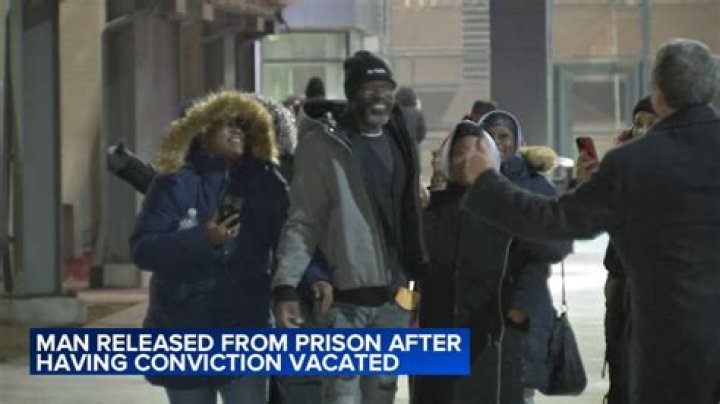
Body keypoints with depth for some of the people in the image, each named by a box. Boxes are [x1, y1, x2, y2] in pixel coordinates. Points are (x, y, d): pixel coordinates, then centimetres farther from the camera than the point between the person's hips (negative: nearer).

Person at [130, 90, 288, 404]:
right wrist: (203, 239, -23)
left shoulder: (263, 183, 7)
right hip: (185, 334, -1)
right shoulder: (176, 183, -3)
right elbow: (143, 249, -11)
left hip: (245, 331, 2)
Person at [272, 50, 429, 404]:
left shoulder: (399, 139, 11)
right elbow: (303, 222, -11)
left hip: (393, 297, 6)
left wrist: (421, 271, 14)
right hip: (345, 298, -6)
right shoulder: (324, 143, -8)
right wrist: (286, 284, -21)